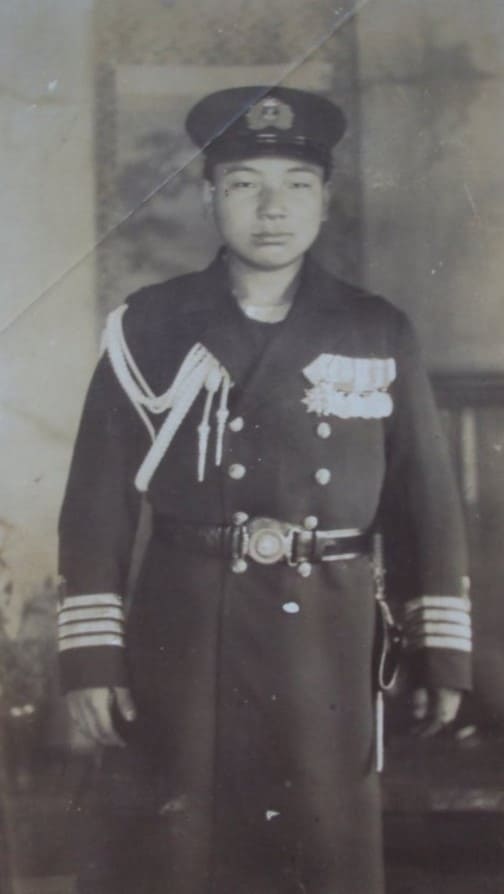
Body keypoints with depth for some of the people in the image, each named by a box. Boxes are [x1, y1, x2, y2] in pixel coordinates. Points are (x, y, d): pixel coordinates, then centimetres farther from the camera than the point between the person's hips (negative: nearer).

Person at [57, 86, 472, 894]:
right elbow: (99, 499, -1)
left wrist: (443, 650, 5)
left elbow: (427, 501, 6)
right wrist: (91, 652, -5)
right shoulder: (150, 327, 0)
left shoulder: (379, 335, 4)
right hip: (179, 635, -1)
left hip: (326, 642, 1)